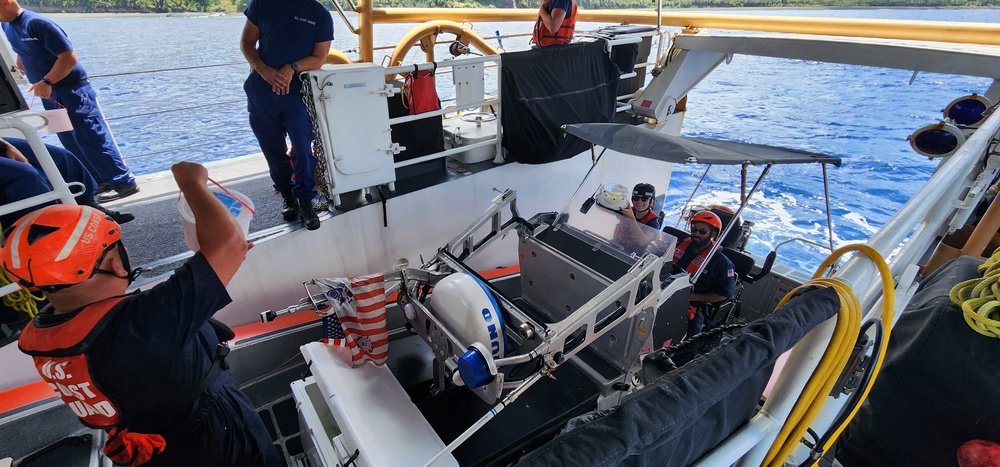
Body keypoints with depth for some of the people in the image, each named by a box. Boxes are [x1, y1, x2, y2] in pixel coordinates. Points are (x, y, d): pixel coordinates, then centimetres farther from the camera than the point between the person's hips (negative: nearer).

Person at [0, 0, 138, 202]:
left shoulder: (38, 23, -16)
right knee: (71, 143, 10)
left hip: (72, 90, -9)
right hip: (50, 94, 9)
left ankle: (124, 183, -7)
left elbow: (69, 57, -21)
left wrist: (47, 82, -25)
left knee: (91, 138, -10)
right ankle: (100, 181, 16)